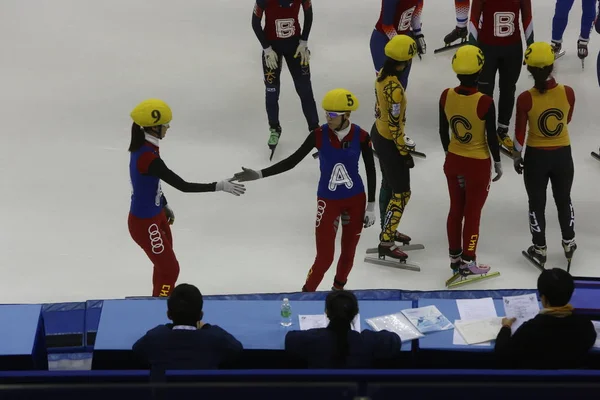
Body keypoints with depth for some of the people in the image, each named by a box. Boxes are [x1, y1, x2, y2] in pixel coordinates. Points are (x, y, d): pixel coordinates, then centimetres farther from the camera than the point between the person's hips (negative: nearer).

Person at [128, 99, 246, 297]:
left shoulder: (145, 145, -3)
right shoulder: (148, 157, -33)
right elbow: (182, 185, -32)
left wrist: (164, 205, 24)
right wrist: (219, 186, -27)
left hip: (156, 216, 9)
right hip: (145, 223, -9)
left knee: (164, 265, 25)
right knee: (170, 269, 5)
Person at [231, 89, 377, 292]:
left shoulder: (360, 136, -14)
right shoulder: (319, 135, -16)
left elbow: (371, 170, -1)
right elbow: (292, 161, -11)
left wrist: (371, 206, 2)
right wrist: (259, 174, -19)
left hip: (355, 200, 1)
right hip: (328, 201, -1)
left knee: (348, 252, 13)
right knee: (324, 257, -4)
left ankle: (338, 289, 38)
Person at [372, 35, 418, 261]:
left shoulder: (382, 75, -4)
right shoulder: (395, 88, -32)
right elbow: (395, 126, -26)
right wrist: (405, 153, -15)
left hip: (378, 134, 9)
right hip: (389, 143, -9)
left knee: (389, 185, 23)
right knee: (401, 193, 1)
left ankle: (388, 231, 38)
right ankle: (386, 243, 6)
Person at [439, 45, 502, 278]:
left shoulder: (446, 96, -11)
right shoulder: (485, 103, -25)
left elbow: (443, 132, 1)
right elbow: (491, 137, -15)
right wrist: (498, 162, 1)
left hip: (453, 162, 5)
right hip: (478, 165, -5)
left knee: (455, 210, 20)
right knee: (472, 214, 9)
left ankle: (454, 257, 33)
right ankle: (467, 263, 20)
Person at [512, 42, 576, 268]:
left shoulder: (525, 99, -21)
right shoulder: (567, 93, -16)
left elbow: (519, 133, -11)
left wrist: (516, 157, 5)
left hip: (536, 156, -2)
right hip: (562, 155, 2)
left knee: (537, 203, 17)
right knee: (563, 199, 24)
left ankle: (539, 249, 28)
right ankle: (568, 243, 38)